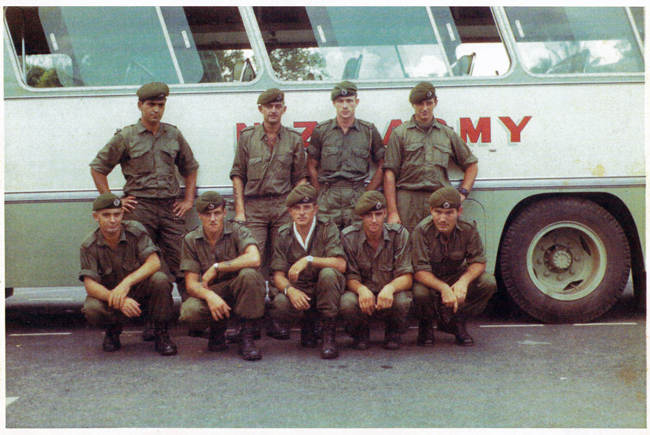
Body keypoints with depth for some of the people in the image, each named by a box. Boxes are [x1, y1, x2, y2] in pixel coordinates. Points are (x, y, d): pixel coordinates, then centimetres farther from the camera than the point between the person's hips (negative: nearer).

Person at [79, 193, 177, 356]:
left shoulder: (135, 230, -12)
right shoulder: (89, 246, -12)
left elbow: (154, 263, -22)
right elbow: (90, 285, -20)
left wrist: (126, 283, -38)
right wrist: (119, 301, -38)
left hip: (139, 290, 0)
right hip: (108, 294, 0)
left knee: (159, 279, -32)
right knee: (92, 308, -32)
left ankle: (161, 335, -12)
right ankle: (112, 331, 6)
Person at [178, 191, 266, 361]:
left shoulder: (237, 231, -10)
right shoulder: (191, 240, -2)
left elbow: (254, 259, -30)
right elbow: (191, 283, -8)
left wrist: (216, 268, -23)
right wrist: (209, 296, -31)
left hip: (240, 292, -1)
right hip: (212, 294, 2)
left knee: (248, 274, -34)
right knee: (189, 311, -30)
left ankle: (246, 338, -20)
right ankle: (217, 330, 6)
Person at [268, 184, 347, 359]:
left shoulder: (327, 228, -9)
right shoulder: (283, 235, -1)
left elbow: (341, 265, -21)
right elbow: (278, 275, -7)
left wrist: (308, 260, -32)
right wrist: (290, 290, -29)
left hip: (326, 290, -2)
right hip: (299, 289, 2)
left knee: (328, 273, -35)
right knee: (279, 306, -31)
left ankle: (330, 335, -20)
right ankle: (307, 322, 6)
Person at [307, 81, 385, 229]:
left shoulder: (369, 131, 7)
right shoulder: (321, 130, 7)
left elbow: (382, 166, 11)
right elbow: (312, 166, 10)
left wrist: (366, 193, 3)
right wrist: (322, 194, 2)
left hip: (358, 199, 0)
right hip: (328, 202, 0)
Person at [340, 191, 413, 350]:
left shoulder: (399, 234, -10)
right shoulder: (348, 237, -9)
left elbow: (406, 277, -14)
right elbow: (351, 277, -11)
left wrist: (390, 288, -38)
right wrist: (361, 289, -36)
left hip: (389, 295, 0)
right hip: (363, 294, 0)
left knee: (402, 300, -35)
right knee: (347, 302, -34)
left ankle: (393, 331, 2)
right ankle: (361, 332, 3)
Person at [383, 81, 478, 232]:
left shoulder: (448, 134, 17)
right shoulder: (400, 134, 7)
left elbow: (471, 164, 25)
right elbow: (389, 174, 1)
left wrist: (462, 193, 9)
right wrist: (392, 212, -7)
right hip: (408, 204, -2)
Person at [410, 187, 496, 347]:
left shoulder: (468, 229, -16)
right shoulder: (421, 232, -25)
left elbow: (479, 262, -13)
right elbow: (420, 271, -28)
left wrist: (463, 281, -35)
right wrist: (443, 288, -45)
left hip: (456, 276, 3)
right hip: (429, 280, -3)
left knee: (488, 283, -21)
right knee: (420, 292, -37)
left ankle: (456, 321, 1)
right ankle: (426, 324, 1)